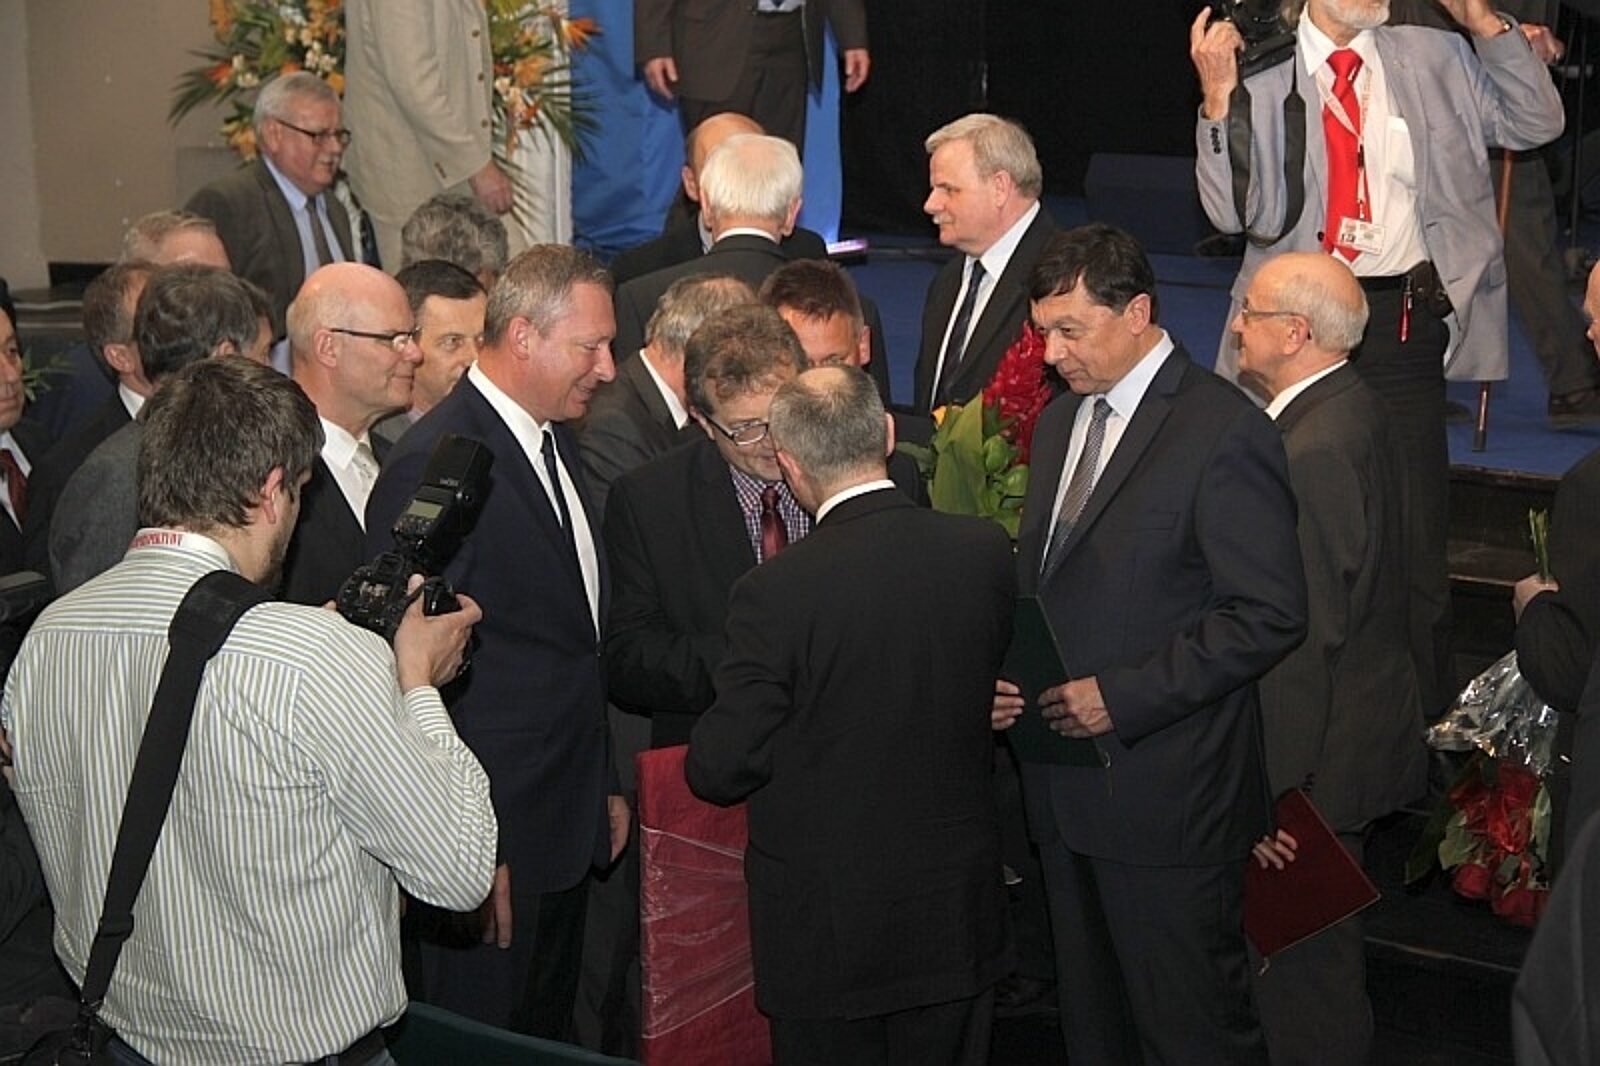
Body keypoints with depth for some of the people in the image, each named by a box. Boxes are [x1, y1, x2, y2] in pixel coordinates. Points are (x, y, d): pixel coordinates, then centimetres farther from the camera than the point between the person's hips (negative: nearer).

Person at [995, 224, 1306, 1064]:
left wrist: (1122, 696, -21)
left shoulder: (1224, 433, -15)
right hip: (1067, 789, 8)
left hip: (1168, 796, -8)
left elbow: (1271, 615, -18)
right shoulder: (1060, 420, 11)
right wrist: (1006, 676, 0)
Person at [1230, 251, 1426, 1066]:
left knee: (1301, 963, 2)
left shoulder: (1311, 451, -25)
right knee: (1324, 948, 23)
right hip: (1364, 719, 10)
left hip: (1322, 754, -10)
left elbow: (1300, 641, -26)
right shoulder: (1352, 409, 7)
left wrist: (1272, 795, -22)